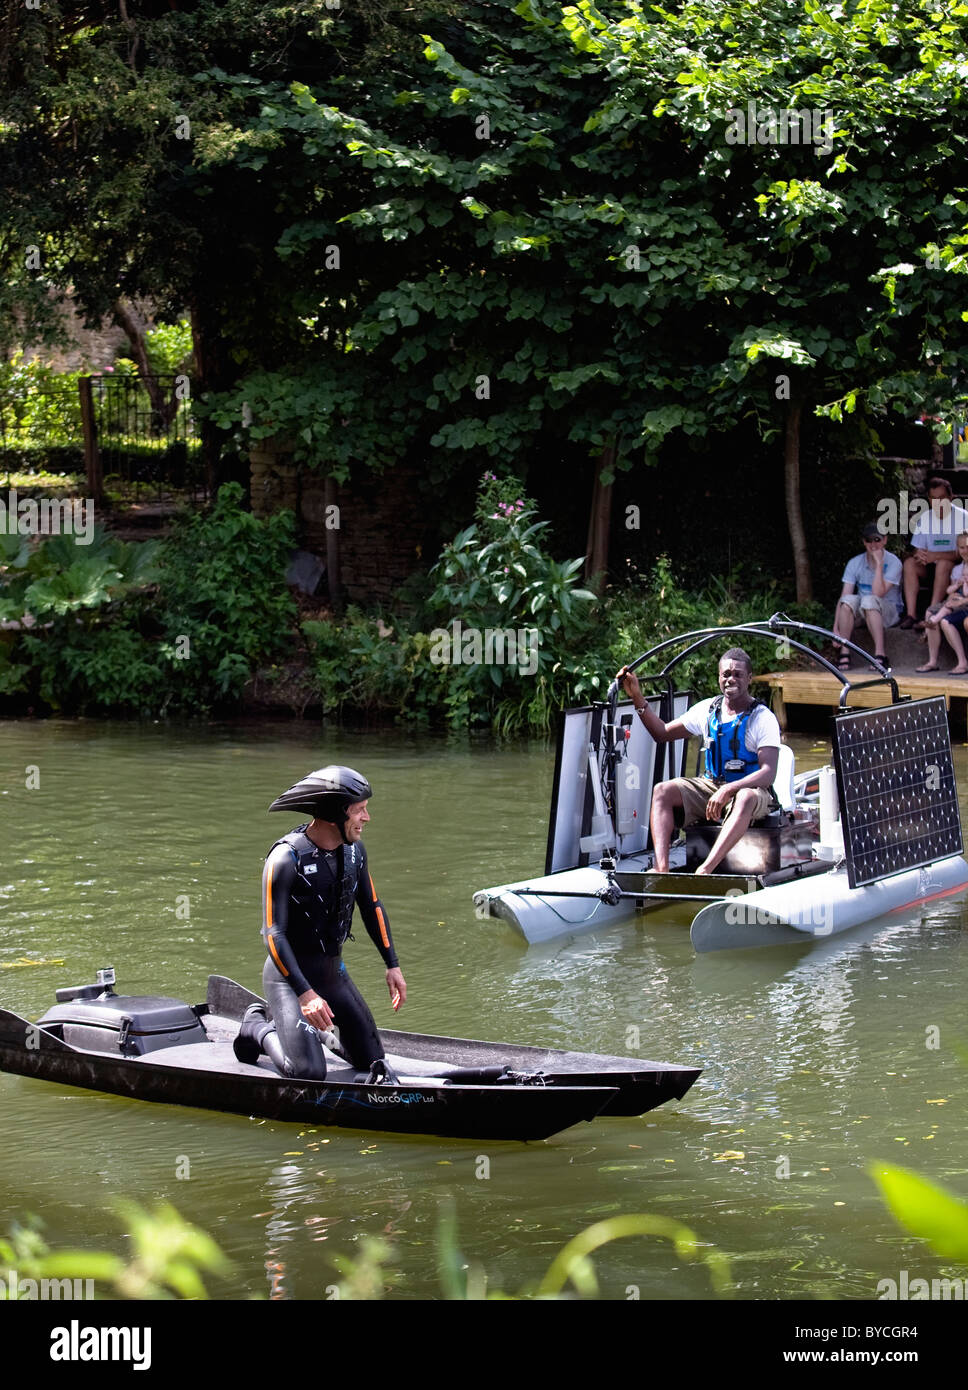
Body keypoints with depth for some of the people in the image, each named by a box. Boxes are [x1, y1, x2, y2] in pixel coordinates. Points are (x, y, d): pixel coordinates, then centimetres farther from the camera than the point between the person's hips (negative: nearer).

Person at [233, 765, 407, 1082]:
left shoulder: (354, 850, 0)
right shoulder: (286, 858, -23)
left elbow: (372, 907, 15)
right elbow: (274, 934, -25)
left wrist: (392, 965, 10)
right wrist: (305, 994, -31)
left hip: (333, 972, 7)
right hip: (289, 974, -7)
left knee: (371, 1062, 6)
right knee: (309, 1073, -17)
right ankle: (258, 1029, 11)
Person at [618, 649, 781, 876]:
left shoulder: (763, 718, -8)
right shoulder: (708, 709, 8)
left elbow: (768, 773, -18)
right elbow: (663, 733, 16)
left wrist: (729, 790, -32)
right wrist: (637, 697, 5)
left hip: (749, 789, -5)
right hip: (711, 786, 5)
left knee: (746, 798, -41)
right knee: (663, 791, -20)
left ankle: (705, 870, -54)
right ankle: (661, 869, -38)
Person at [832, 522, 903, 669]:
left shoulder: (893, 563, -11)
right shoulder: (855, 563, -1)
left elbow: (878, 593, -24)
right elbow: (843, 597, -9)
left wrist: (879, 563, -25)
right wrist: (835, 629, -19)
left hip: (888, 610, -3)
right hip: (864, 612, 3)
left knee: (869, 600, -35)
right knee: (849, 599, -28)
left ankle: (879, 655, -37)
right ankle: (844, 654, -24)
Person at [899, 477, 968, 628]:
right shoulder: (924, 518, 5)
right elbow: (916, 548, 7)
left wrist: (935, 556, -27)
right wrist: (918, 554, -20)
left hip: (955, 569, -4)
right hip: (930, 569, 4)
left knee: (943, 563, -35)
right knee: (910, 562, -22)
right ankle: (911, 614, -29)